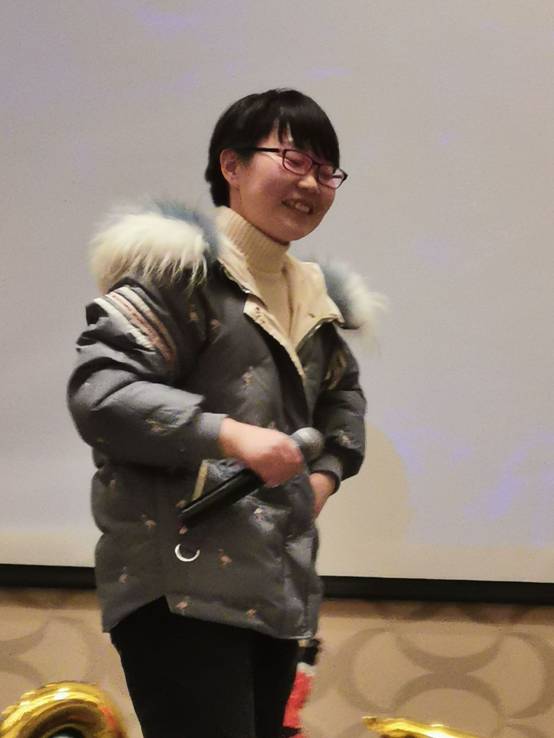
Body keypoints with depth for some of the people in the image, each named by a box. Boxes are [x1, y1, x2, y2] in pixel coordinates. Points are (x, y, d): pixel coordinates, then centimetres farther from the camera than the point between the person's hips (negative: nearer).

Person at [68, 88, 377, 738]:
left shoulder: (311, 296, 17)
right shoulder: (180, 268, -8)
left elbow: (343, 392, 35)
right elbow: (97, 392, -18)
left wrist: (328, 469, 15)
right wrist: (228, 434, -22)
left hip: (275, 588, 8)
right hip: (180, 586, -8)